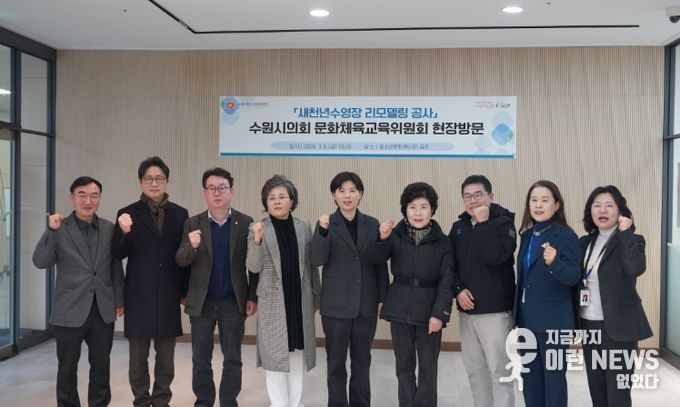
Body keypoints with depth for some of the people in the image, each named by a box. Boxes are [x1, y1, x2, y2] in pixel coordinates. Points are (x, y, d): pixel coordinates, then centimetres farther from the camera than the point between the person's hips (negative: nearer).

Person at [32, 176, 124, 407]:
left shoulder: (109, 229, 5)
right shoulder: (59, 228, -5)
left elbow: (116, 266, 9)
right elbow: (40, 262, -14)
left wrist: (120, 299, 7)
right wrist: (51, 231, -25)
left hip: (103, 310, 3)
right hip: (70, 310, -2)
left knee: (101, 366, 11)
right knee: (67, 367, 10)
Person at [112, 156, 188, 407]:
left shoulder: (180, 214, 4)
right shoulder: (129, 213, -1)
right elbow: (118, 254, -6)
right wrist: (124, 232, -25)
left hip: (169, 295, 2)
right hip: (139, 295, -1)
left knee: (166, 355, 10)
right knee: (138, 356, 8)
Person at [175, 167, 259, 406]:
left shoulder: (246, 223, -2)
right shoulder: (193, 224, 1)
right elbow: (181, 262, -5)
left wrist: (252, 297, -5)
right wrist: (192, 246, -25)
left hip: (233, 302, -1)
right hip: (201, 302, 1)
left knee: (232, 359, 7)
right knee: (200, 359, 11)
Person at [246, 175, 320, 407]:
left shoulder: (304, 227, 5)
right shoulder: (258, 229, -3)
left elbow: (311, 264, 9)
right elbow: (254, 267, -8)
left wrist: (316, 297, 8)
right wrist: (257, 241, -23)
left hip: (300, 300, 3)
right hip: (273, 302, -2)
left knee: (298, 353, 9)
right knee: (275, 353, 4)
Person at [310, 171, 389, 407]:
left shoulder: (372, 225, 5)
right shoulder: (326, 224, -2)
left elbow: (380, 264, 8)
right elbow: (317, 260, -12)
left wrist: (382, 298, 4)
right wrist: (323, 231, -25)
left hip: (366, 304, 2)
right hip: (336, 304, -2)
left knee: (362, 361, 12)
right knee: (336, 362, 7)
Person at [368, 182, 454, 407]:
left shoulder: (442, 242, -1)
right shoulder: (396, 235, 2)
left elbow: (446, 281, -3)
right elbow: (375, 258, -12)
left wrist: (439, 313, -12)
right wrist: (382, 238, -31)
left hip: (428, 311, -1)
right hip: (400, 309, 1)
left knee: (428, 369, 6)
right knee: (404, 367, 11)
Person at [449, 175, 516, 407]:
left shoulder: (503, 222, -5)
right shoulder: (458, 227, 11)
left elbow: (495, 256, -22)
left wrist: (483, 222, -17)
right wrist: (458, 289, -5)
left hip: (494, 310, -5)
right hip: (466, 310, 6)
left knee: (499, 370, -3)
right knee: (474, 370, 12)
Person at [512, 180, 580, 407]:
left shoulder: (566, 235, -11)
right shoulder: (527, 235, 9)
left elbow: (573, 276, -18)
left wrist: (554, 262, -37)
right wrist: (517, 313, 11)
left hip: (553, 319, -7)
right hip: (527, 318, 7)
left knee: (554, 377, 3)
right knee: (530, 377, 13)